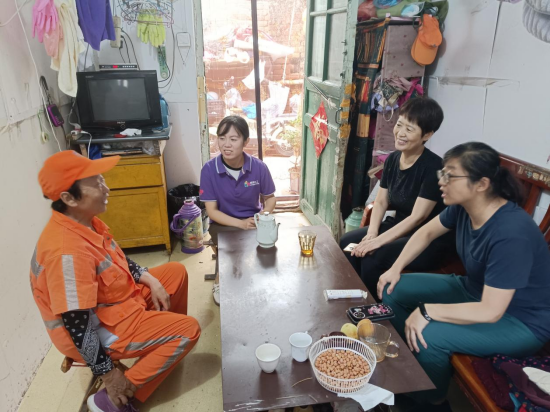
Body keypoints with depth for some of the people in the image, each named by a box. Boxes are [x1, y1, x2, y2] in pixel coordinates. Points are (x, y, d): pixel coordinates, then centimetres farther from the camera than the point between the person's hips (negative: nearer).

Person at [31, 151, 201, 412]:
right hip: (100, 330, -9)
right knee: (188, 330, -15)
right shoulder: (67, 250, -34)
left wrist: (152, 282, 2)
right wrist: (108, 375, -21)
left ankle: (166, 346, 26)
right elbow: (77, 325, -30)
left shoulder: (85, 222, -4)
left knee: (176, 272, 13)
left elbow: (117, 259, 12)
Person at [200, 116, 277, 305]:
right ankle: (220, 282, 3)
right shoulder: (209, 169, -15)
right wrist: (240, 223, -25)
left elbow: (270, 198, 3)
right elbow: (212, 210, -12)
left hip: (253, 221, 2)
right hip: (223, 224, -1)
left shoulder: (259, 167, -12)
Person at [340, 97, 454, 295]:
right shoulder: (392, 159, 1)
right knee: (347, 242, -6)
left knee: (373, 257, -26)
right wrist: (371, 234, -13)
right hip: (399, 227, 8)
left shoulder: (433, 167, -21)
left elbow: (417, 217, -23)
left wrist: (379, 241, -26)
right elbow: (380, 202, 3)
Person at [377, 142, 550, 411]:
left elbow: (490, 312, -33)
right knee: (392, 290, 2)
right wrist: (396, 268, -3)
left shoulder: (511, 235, -35)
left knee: (429, 336, -29)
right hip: (476, 289, 8)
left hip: (521, 321, -8)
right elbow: (427, 232, 6)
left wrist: (427, 311, -29)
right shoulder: (463, 206, -12)